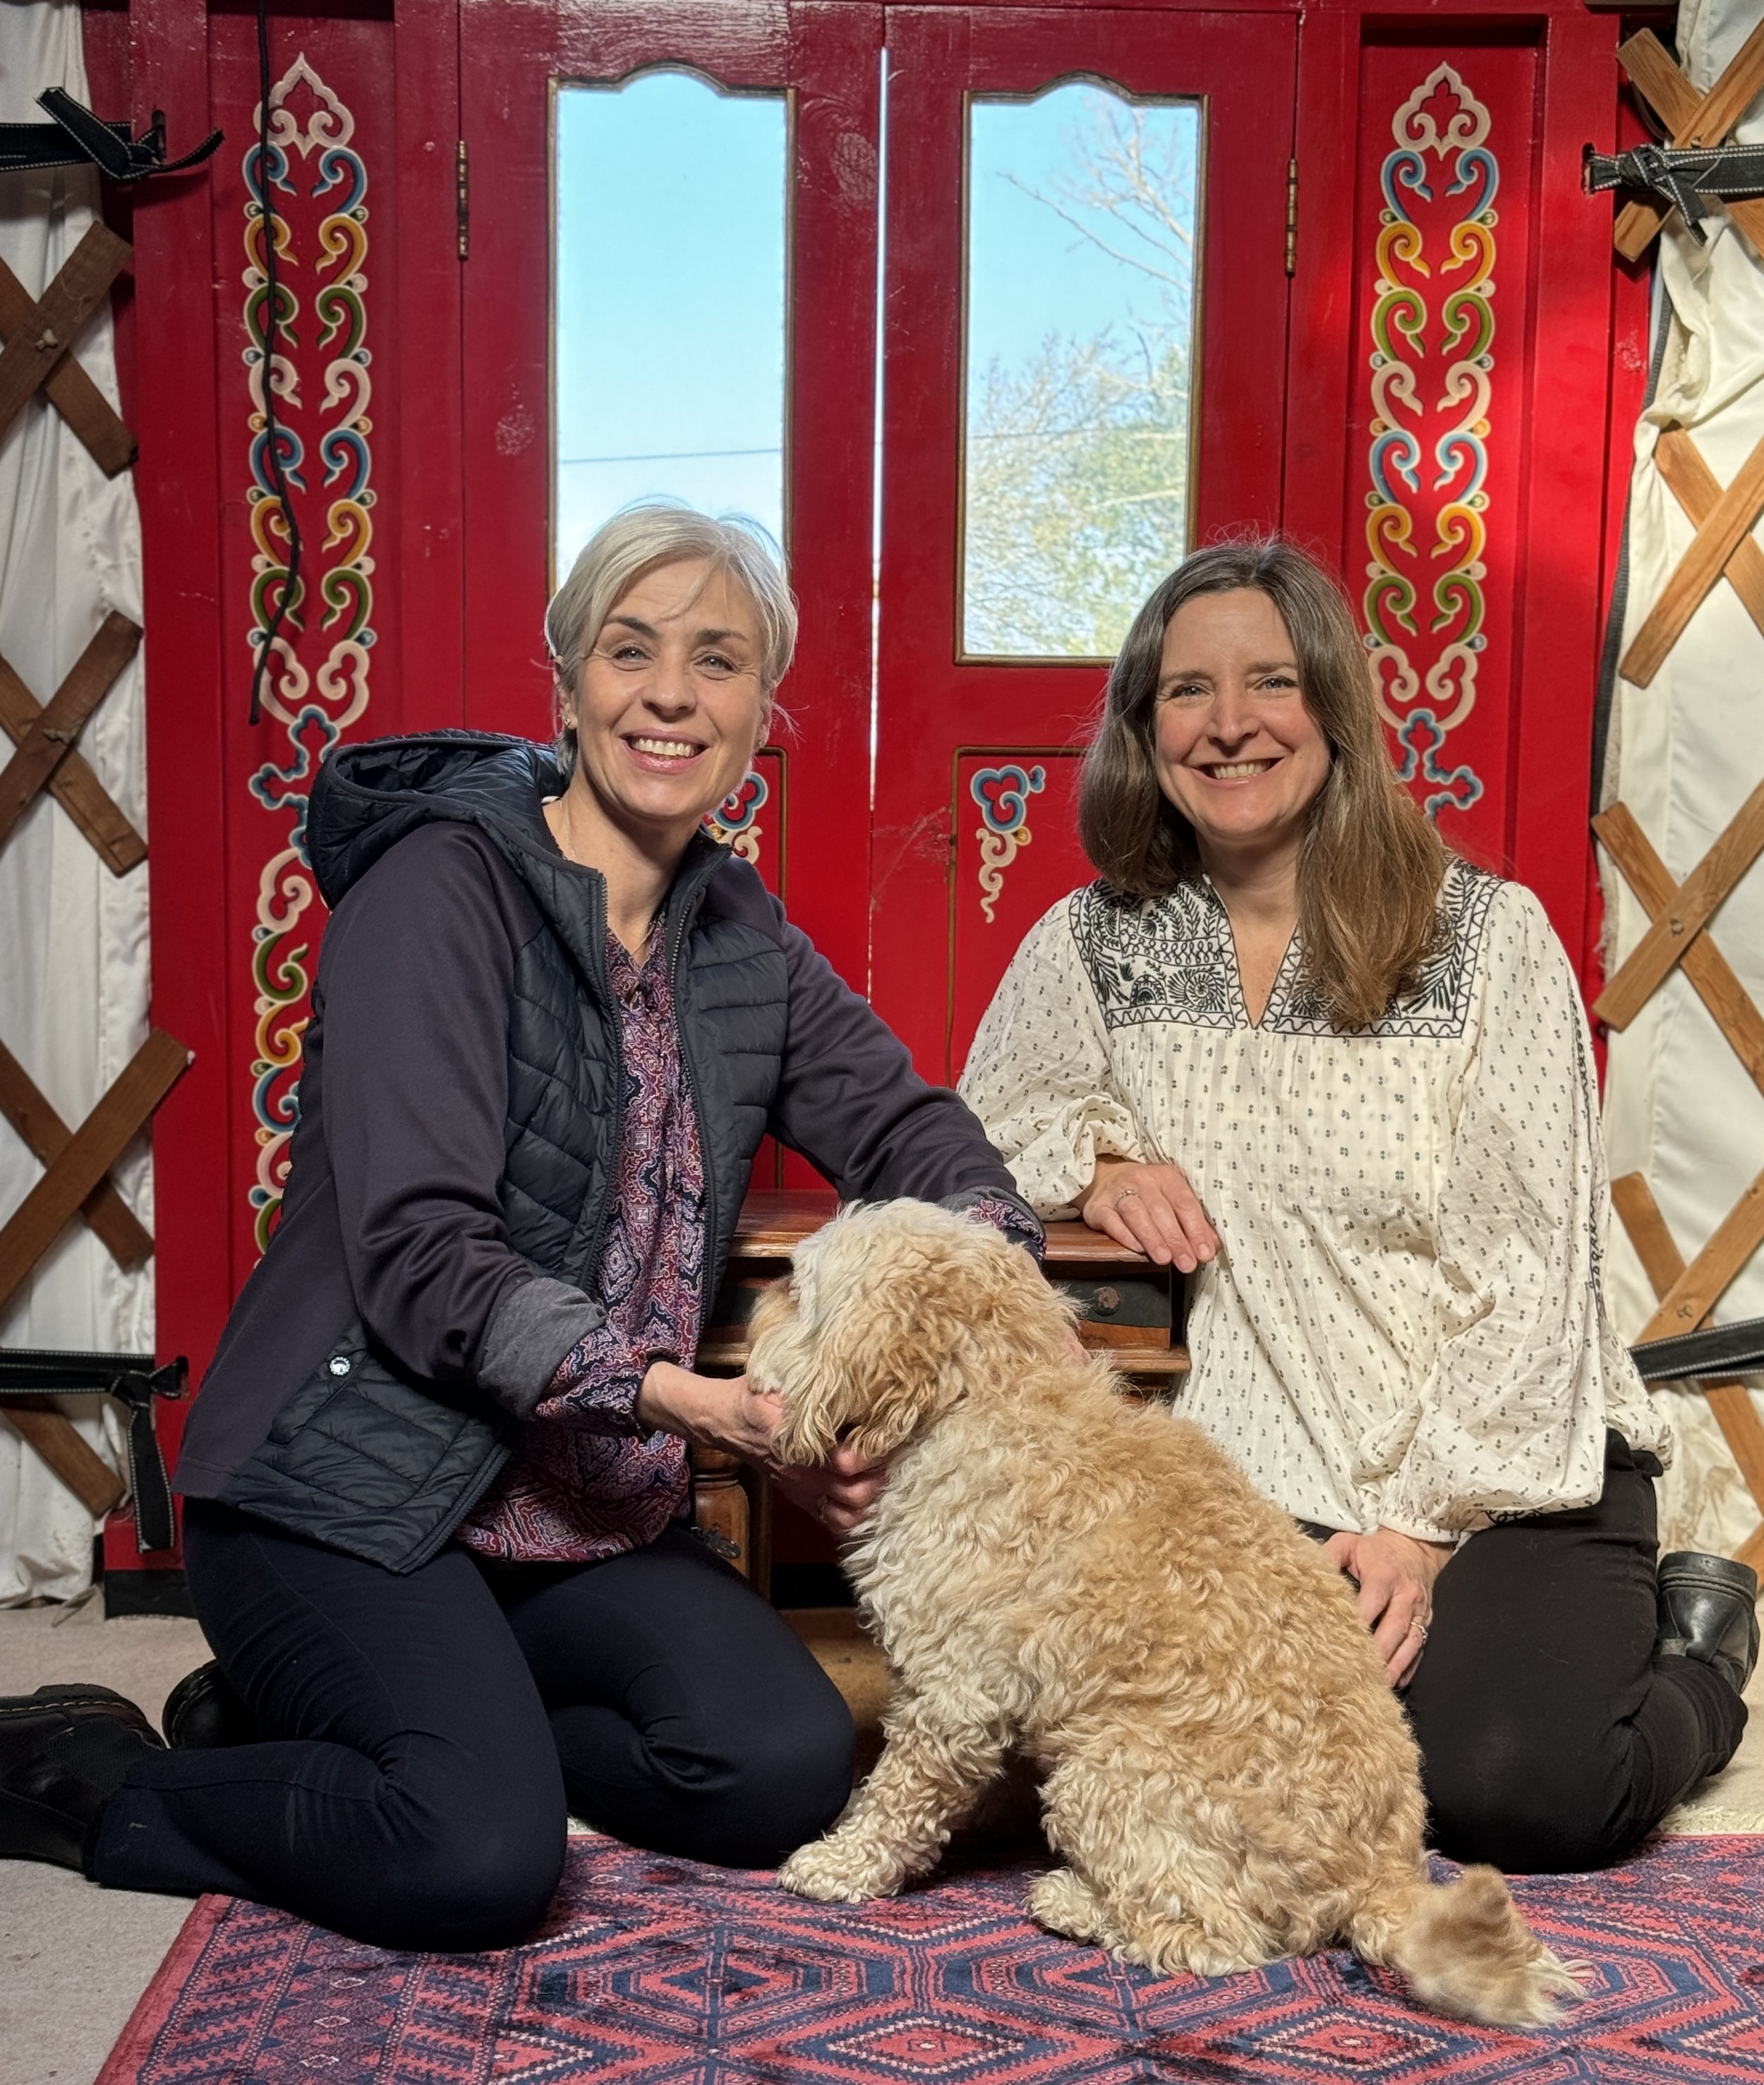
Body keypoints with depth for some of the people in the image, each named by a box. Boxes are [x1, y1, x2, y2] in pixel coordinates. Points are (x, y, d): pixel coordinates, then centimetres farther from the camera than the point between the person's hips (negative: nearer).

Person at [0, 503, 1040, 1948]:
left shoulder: (741, 934, 9)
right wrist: (688, 1402, -30)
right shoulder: (444, 885, -14)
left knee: (791, 1773, -11)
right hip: (349, 1488, -7)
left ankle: (318, 1718, 7)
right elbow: (422, 1257, -21)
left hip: (592, 1513, 7)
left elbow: (903, 1122, 12)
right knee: (482, 1859, -25)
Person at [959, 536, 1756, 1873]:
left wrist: (1428, 1527, -14)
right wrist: (1095, 1162, -10)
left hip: (1513, 1474, -2)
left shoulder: (1489, 934, -5)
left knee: (1510, 1788, -23)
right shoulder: (1099, 939, 4)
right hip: (1262, 1484, 3)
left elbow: (1535, 1270, -7)